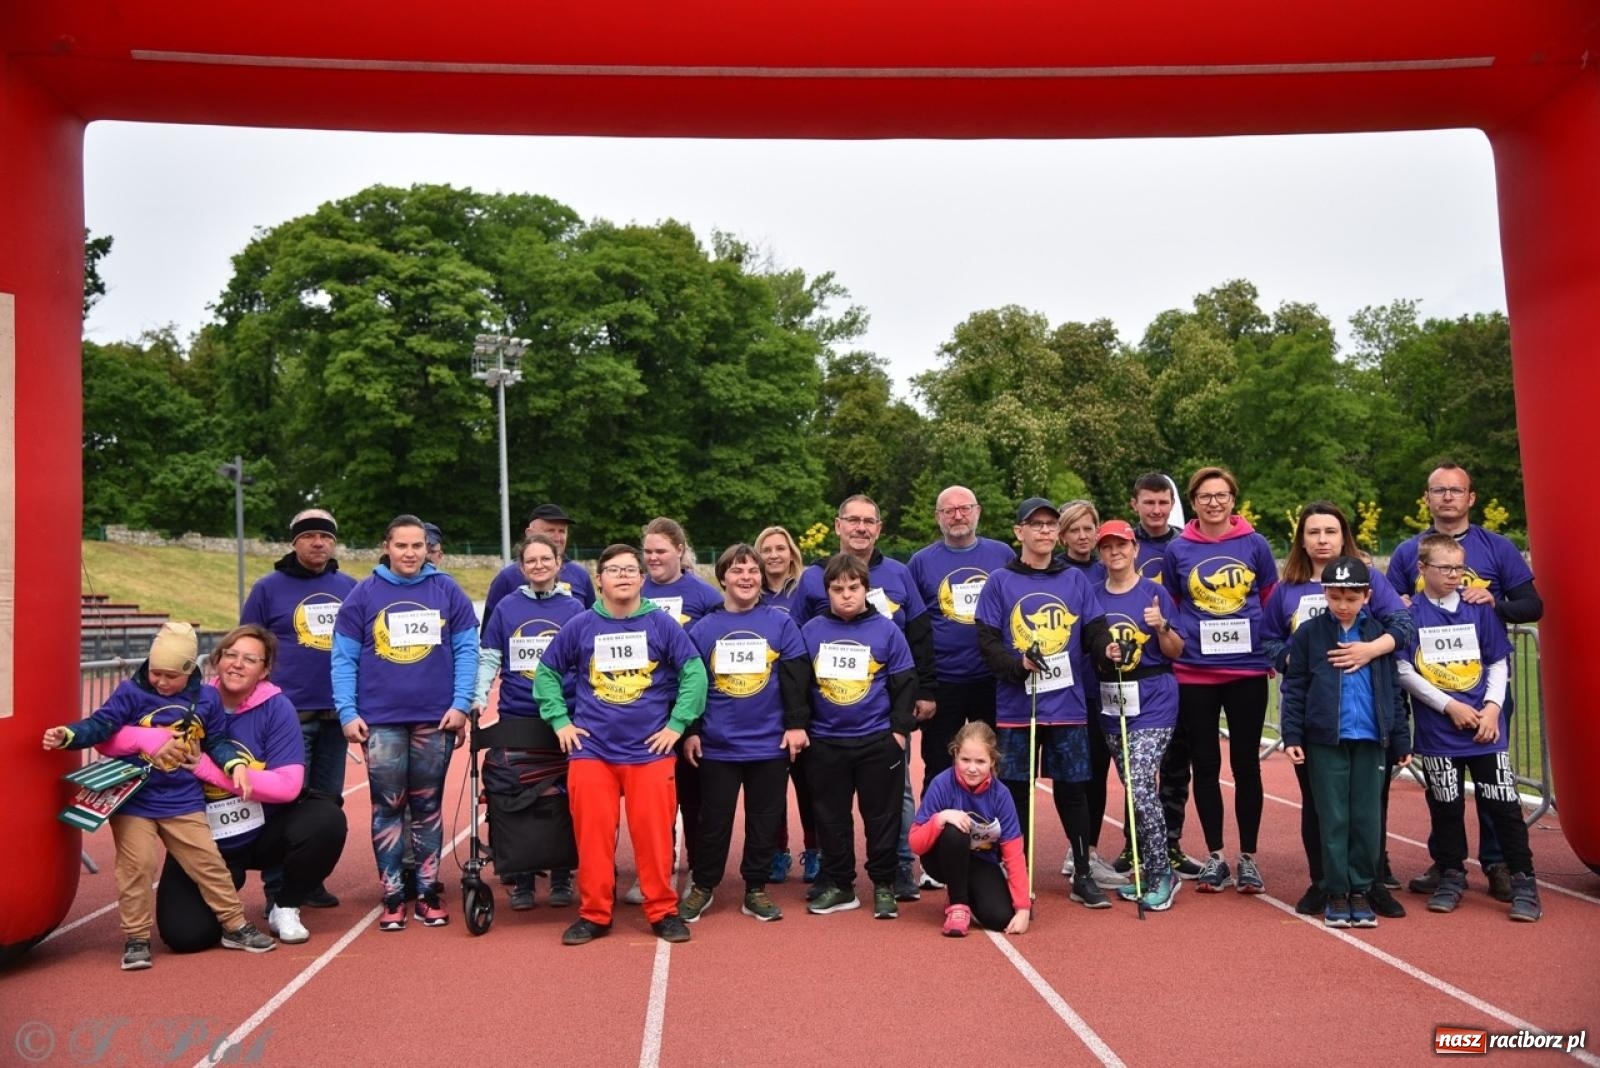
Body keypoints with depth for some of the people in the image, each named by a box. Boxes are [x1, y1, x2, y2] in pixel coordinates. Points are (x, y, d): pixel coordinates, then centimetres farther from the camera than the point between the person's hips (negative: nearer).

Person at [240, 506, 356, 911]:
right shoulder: (269, 588, 0)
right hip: (288, 714, -4)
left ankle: (312, 880, 22)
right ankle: (278, 890, 7)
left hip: (337, 714, 4)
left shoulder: (350, 588, 8)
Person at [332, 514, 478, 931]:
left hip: (436, 720, 0)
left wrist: (461, 704, -6)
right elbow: (344, 658, 2)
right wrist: (347, 713, -4)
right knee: (387, 808, 6)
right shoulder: (364, 593, 2)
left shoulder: (447, 590, 2)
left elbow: (466, 649, 1)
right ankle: (392, 896, 15)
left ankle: (428, 892, 19)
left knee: (427, 807, 11)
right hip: (380, 721, 0)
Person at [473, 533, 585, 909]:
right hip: (515, 719, 0)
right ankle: (520, 881, 13)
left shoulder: (574, 608, 4)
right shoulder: (506, 607, 5)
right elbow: (489, 658, 5)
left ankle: (561, 880, 15)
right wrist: (478, 698, -7)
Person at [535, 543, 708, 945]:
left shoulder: (662, 624, -1)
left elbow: (694, 673, 1)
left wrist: (676, 724, -3)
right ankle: (594, 913, 18)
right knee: (593, 833, 4)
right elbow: (546, 672, 12)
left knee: (654, 833, 2)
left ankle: (663, 911, 16)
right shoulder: (580, 626, 2)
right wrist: (560, 721, 4)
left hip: (650, 750, -1)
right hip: (591, 749, 1)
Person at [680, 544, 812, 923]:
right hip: (717, 746, 0)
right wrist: (690, 731, 2)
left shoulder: (781, 624, 0)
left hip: (770, 745, 0)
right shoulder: (702, 629, 2)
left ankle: (756, 890, 23)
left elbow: (796, 679, 0)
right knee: (714, 820, 10)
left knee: (765, 820, 9)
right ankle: (702, 887, 25)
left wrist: (797, 724, -4)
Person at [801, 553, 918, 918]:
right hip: (826, 742, 2)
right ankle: (838, 885, 24)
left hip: (879, 740, -1)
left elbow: (904, 683, 1)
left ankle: (884, 885, 20)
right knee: (831, 816, 11)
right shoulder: (811, 630, 1)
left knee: (881, 814, 7)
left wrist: (900, 728, -3)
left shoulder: (886, 629, -2)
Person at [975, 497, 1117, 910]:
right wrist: (1019, 664, -20)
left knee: (1072, 789, 7)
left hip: (1068, 705, 2)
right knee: (1016, 792, 5)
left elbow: (1094, 629, 5)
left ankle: (1083, 876, 19)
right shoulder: (1000, 583, 2)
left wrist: (1107, 647, -17)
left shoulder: (1076, 580, 9)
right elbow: (987, 642, -3)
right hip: (1016, 706, -1)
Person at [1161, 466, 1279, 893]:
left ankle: (1248, 857, 19)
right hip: (1194, 673, 0)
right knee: (1205, 765, 7)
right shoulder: (1178, 549, 1)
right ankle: (1214, 856, 19)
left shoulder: (1255, 544, 1)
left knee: (1246, 763, 7)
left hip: (1247, 670, 0)